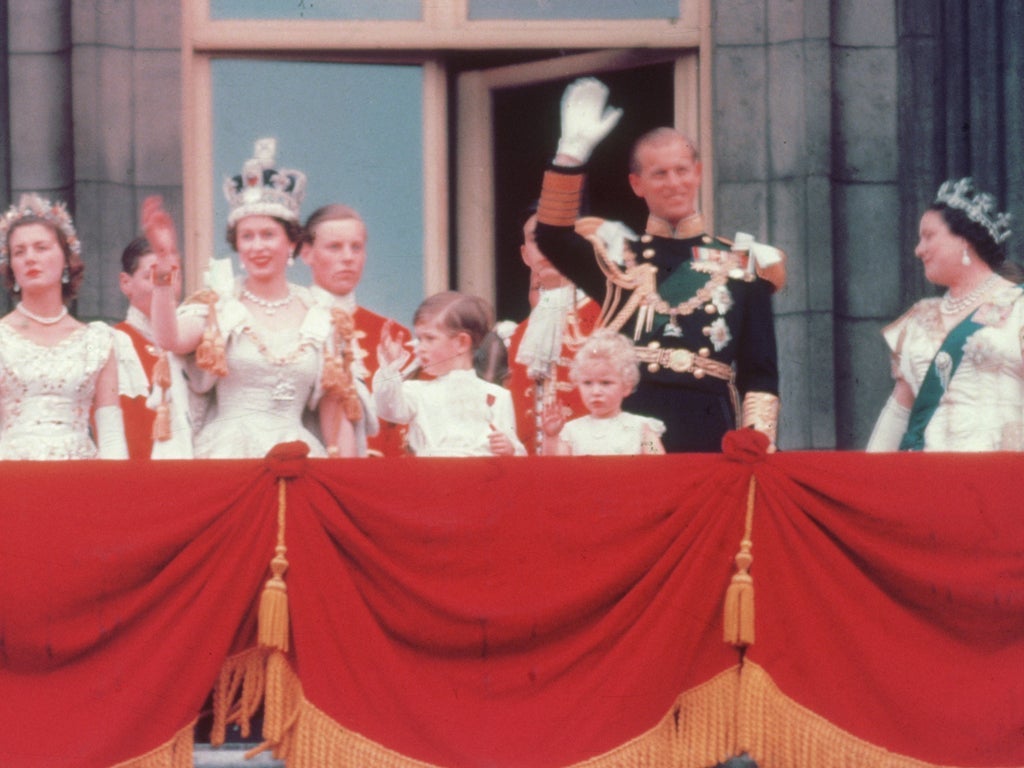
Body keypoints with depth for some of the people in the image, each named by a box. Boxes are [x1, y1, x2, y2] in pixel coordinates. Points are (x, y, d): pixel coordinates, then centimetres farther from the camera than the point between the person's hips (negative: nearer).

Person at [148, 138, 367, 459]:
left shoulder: (322, 323, 11)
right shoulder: (217, 309, 7)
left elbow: (336, 415, 13)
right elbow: (169, 339, -15)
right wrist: (165, 262, -24)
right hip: (228, 456, -1)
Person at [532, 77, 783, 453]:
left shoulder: (739, 265, 12)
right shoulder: (618, 257, 12)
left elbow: (760, 373, 9)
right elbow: (553, 238, -9)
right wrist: (573, 150, -16)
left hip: (709, 437, 1)